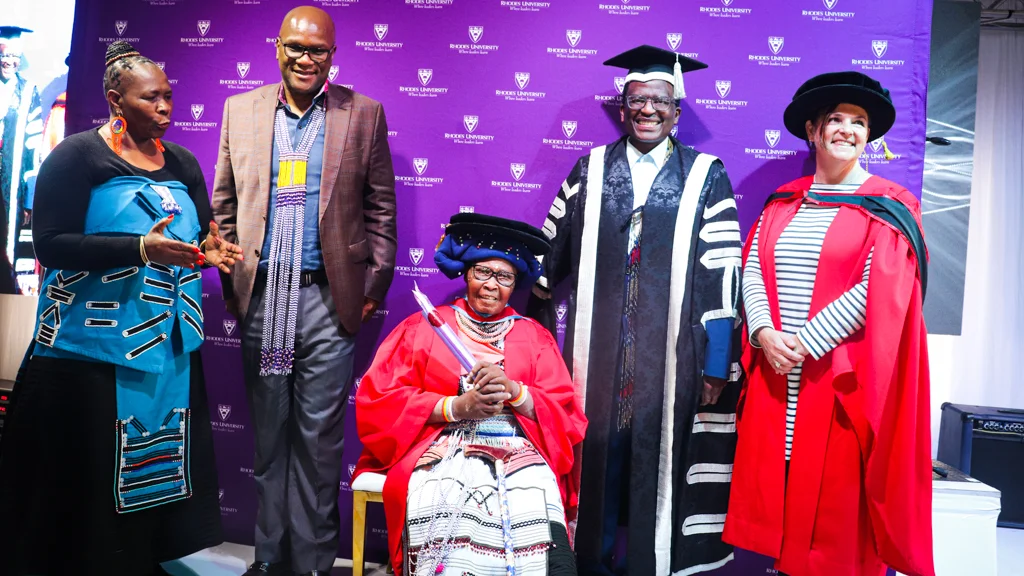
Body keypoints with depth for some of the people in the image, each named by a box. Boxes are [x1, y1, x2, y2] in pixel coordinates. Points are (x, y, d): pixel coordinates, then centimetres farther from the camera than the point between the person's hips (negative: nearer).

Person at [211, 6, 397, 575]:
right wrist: (231, 282, 5)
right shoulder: (240, 109, 9)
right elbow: (225, 205, 12)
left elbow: (380, 210, 3)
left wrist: (375, 288, -2)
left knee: (319, 439, 5)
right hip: (261, 297, 3)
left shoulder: (364, 114, 3)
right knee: (268, 436, 13)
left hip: (329, 299, -2)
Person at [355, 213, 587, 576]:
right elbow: (377, 402, 2)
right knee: (449, 510, -34)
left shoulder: (535, 336, 17)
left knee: (535, 514, -32)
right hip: (441, 450, 0)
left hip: (517, 452, 1)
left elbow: (566, 417, 7)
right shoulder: (424, 326, 13)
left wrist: (514, 390, -13)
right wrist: (455, 406, -11)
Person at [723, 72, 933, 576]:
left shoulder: (887, 207, -1)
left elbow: (876, 291, -11)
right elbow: (752, 268, 4)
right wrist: (764, 332, -12)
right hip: (773, 369, 4)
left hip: (841, 375, -4)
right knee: (774, 482, 9)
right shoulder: (782, 202, 12)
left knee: (835, 495, 3)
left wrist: (806, 343, -15)